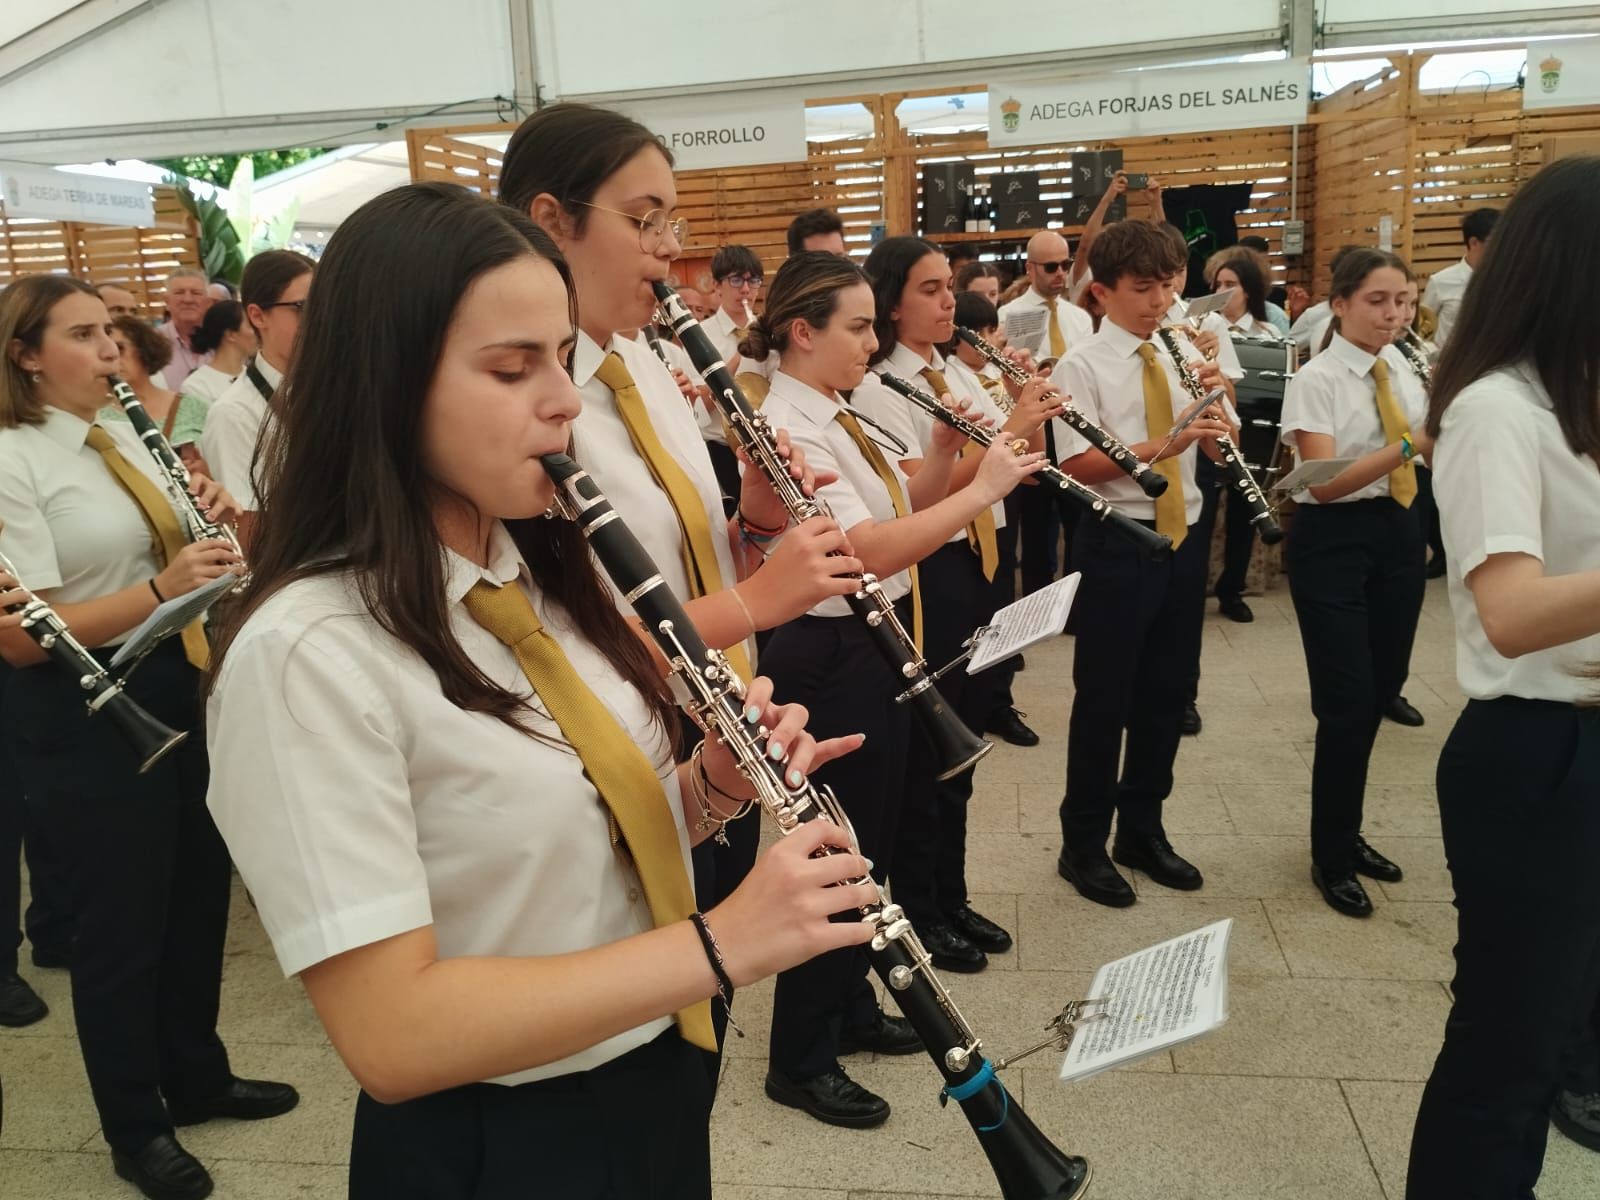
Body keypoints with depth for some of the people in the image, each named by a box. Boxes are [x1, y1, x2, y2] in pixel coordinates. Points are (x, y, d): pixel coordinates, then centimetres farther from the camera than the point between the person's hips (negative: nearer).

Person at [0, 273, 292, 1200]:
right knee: (123, 916, 6)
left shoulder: (122, 435, 9)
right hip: (84, 714, -8)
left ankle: (197, 1078, 39)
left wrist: (210, 523, -4)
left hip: (171, 689, 8)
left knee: (199, 887, 18)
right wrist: (161, 588, -32)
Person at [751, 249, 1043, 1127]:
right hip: (829, 658, -10)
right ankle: (799, 1059, 20)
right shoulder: (787, 430, -21)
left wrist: (944, 451, -3)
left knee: (875, 840, 20)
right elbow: (872, 552, -30)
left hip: (876, 649, 10)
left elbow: (902, 510, 13)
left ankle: (853, 1010, 38)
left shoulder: (842, 417, 9)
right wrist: (984, 487, -24)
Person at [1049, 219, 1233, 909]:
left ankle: (1142, 829, 30)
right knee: (1104, 698, 2)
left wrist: (1215, 402, -13)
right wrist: (1162, 445, -27)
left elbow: (1219, 450, 7)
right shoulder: (1080, 367, -7)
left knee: (1167, 692, 13)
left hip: (1183, 537, 6)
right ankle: (1083, 844, 18)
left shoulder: (1184, 355, 9)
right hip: (1116, 544, -5)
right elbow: (1080, 467, -17)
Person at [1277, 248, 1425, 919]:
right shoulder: (1315, 380, -11)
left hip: (1397, 535, 7)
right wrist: (1409, 445, -31)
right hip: (1334, 543, -7)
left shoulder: (1401, 370, 8)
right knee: (1348, 702, -6)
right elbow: (1324, 481, -22)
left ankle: (1346, 834, 31)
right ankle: (1331, 858, 13)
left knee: (1381, 691, 13)